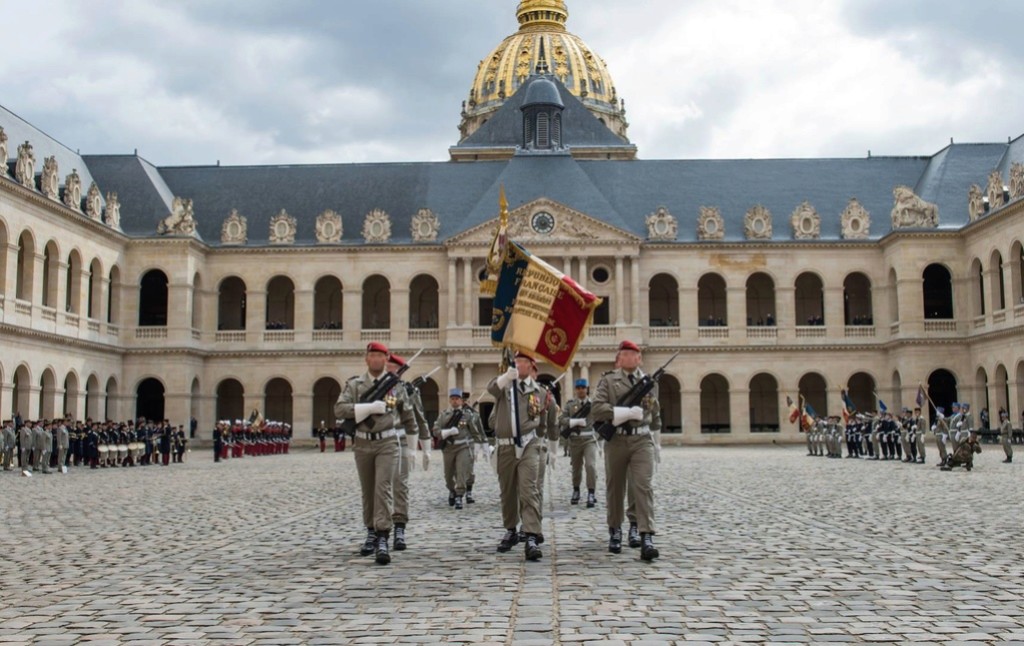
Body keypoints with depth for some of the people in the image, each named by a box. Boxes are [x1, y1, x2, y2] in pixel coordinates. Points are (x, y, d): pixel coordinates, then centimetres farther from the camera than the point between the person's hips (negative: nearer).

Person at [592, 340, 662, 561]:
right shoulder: (608, 381, 3)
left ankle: (646, 538, -16)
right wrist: (629, 412, -17)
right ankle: (615, 531, 25)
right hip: (616, 441, -1)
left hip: (642, 440, 1)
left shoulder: (650, 383, 13)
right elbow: (597, 408, -11)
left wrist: (657, 444, 18)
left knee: (644, 486, -11)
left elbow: (656, 416, 19)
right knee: (615, 488, 9)